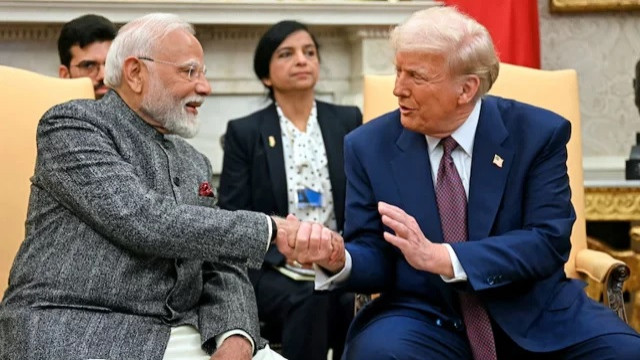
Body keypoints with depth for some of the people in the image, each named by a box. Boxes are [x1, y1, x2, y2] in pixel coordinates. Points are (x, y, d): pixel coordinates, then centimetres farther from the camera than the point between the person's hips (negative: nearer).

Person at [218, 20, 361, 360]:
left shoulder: (348, 121, 11)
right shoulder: (244, 132, 4)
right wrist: (285, 252, -16)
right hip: (270, 268, -2)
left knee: (355, 302, -33)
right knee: (310, 300, -35)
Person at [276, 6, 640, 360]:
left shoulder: (539, 133, -5)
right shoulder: (370, 146, 0)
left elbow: (548, 242, -14)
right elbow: (376, 256, 0)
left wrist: (441, 257, -27)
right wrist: (338, 258, -25)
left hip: (532, 314, 0)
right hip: (425, 319, 0)